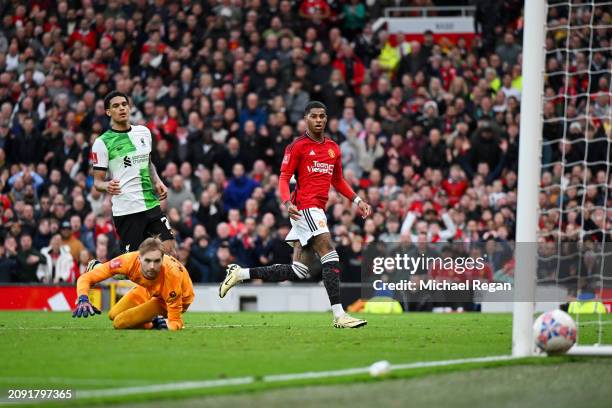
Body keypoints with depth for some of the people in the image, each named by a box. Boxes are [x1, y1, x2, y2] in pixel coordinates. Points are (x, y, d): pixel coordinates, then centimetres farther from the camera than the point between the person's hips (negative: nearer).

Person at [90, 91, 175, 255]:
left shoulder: (144, 132, 12)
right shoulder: (102, 143, -4)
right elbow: (98, 181, -3)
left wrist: (157, 182, 10)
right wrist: (107, 186, -25)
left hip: (151, 204, 5)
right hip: (126, 210, -5)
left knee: (169, 250, -3)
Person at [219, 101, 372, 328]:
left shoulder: (333, 148, 18)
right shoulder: (297, 147, -3)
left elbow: (338, 181, 28)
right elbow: (284, 178, -6)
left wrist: (356, 200, 16)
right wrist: (287, 202, -24)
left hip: (317, 212, 8)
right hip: (305, 207, -8)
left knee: (298, 272, 7)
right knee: (330, 254, -19)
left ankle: (241, 273, 18)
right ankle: (339, 315, -23)